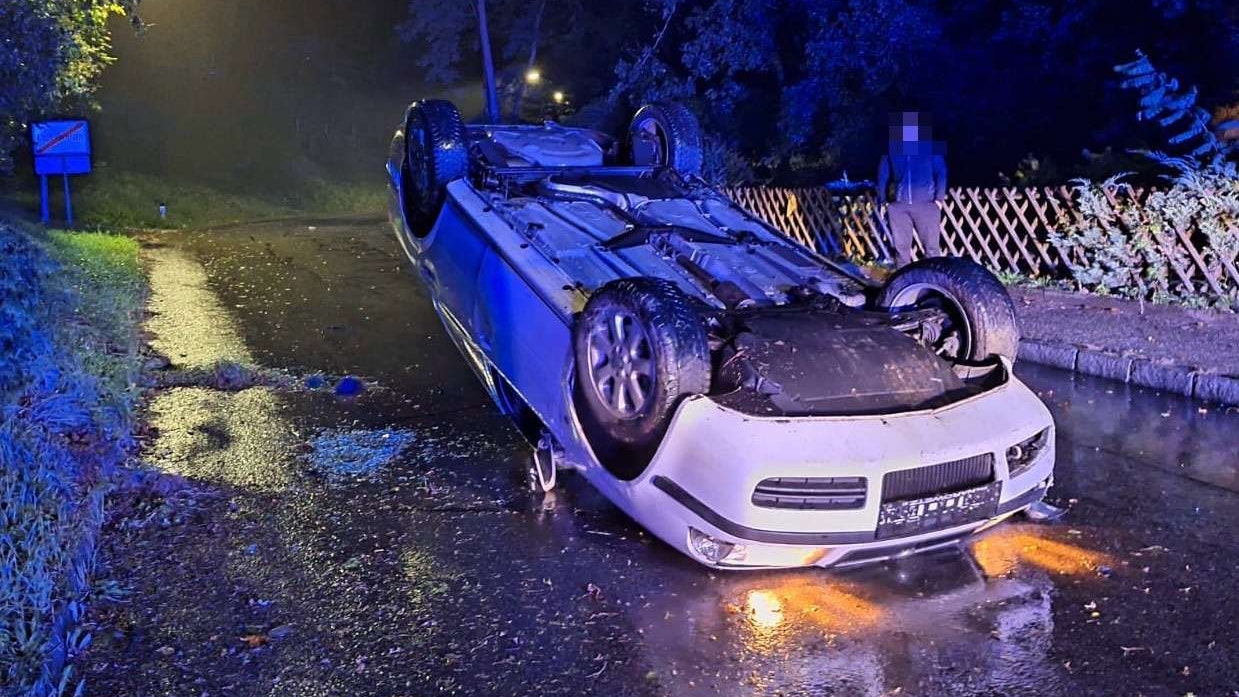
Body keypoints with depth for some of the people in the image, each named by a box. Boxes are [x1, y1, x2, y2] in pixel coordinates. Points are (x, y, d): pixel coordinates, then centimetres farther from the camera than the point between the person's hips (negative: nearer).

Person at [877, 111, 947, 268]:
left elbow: (941, 173, 6)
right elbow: (883, 175, 14)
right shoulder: (891, 149, 10)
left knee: (931, 246, -4)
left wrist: (939, 199, -4)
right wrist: (883, 200, 5)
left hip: (926, 203, -2)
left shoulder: (930, 147, 7)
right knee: (901, 247, 2)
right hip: (898, 205, 2)